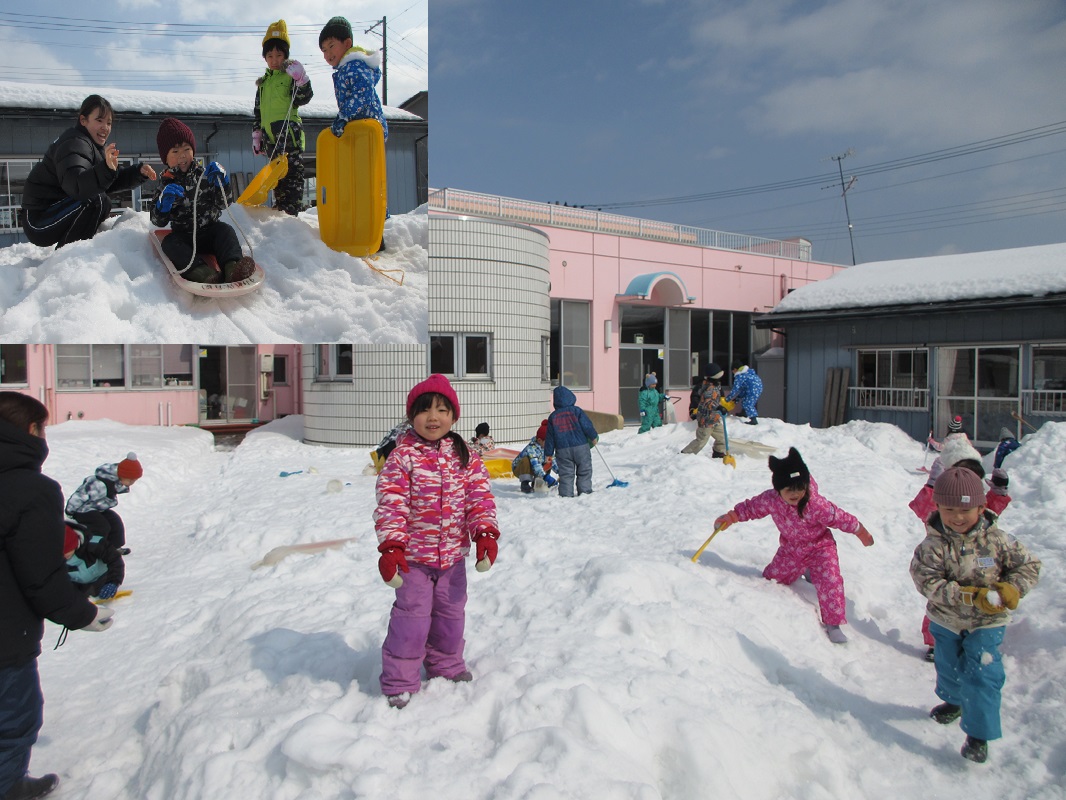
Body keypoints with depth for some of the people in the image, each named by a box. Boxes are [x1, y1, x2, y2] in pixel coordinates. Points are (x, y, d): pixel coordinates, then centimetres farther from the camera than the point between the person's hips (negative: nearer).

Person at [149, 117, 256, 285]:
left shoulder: (204, 175, 6)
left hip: (210, 232, 0)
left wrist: (221, 180, -17)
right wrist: (164, 200, -22)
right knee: (169, 243, -29)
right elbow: (159, 222, -2)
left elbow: (224, 203, 0)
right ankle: (200, 271, -56)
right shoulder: (165, 185, 5)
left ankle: (232, 266, -54)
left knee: (225, 230, -28)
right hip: (184, 237, 0)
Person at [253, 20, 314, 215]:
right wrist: (256, 135, 19)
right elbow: (257, 112, 23)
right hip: (270, 138, 7)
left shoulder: (291, 76, 4)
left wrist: (302, 80, -25)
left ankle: (291, 211, -10)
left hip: (290, 135, -7)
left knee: (292, 175, -8)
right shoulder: (263, 83, 22)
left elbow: (304, 98, -10)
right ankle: (279, 210, 15)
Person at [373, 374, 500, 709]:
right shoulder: (402, 456, -11)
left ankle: (446, 665, 40)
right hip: (413, 556, -4)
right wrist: (391, 546, -24)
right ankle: (398, 681, 17)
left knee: (451, 614, 18)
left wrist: (485, 534, -14)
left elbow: (480, 497, -1)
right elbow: (390, 503, -16)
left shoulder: (466, 457, 0)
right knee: (412, 617, 0)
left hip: (453, 555, 4)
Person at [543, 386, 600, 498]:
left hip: (562, 450, 2)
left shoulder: (552, 416, 5)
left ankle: (566, 496, 2)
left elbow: (549, 437, 6)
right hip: (581, 447, -2)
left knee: (565, 476, 6)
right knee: (584, 473, 10)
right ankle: (585, 492, 7)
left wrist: (548, 453, 11)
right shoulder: (576, 411, -3)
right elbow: (587, 425, -5)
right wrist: (594, 437, 11)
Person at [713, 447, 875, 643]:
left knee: (830, 581, -22)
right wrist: (730, 517, -11)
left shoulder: (817, 505, -35)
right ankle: (804, 570, 44)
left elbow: (841, 518, -22)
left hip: (820, 547, -4)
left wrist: (862, 533, -9)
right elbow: (751, 507, -5)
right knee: (772, 578, 16)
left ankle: (833, 624, -7)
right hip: (790, 549, 4)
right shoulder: (770, 500, -24)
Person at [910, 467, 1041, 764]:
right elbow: (929, 582, -27)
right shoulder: (934, 544, -22)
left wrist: (1012, 588, -24)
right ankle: (954, 700, 53)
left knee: (982, 675, -7)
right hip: (946, 620, 1)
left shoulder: (997, 540, -16)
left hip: (987, 623, -1)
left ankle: (978, 734, 8)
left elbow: (1029, 566, -5)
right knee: (949, 667, 22)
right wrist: (970, 596, -35)